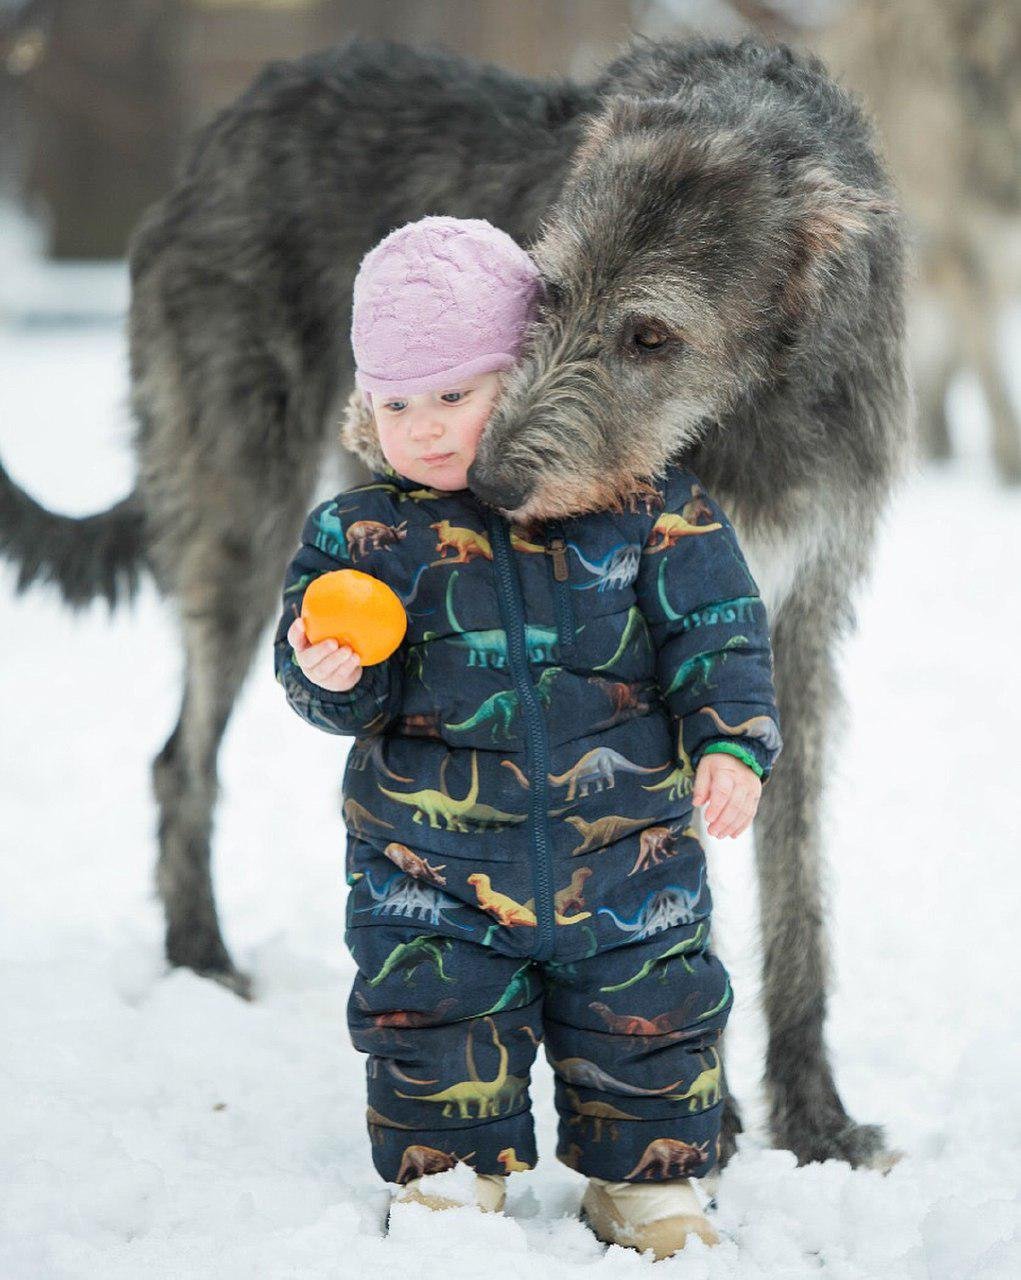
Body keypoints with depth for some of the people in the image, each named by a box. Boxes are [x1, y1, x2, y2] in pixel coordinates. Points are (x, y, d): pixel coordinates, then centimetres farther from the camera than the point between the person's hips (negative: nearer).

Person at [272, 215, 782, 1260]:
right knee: (433, 1024, 3)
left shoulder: (639, 502, -5)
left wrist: (730, 743, -13)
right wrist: (329, 676, -24)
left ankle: (647, 1185, 30)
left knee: (649, 1022, 10)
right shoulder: (359, 534, -2)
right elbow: (349, 700, -2)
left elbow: (713, 631, -2)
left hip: (627, 849, 0)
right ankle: (446, 1185, 23)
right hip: (431, 860, 0)